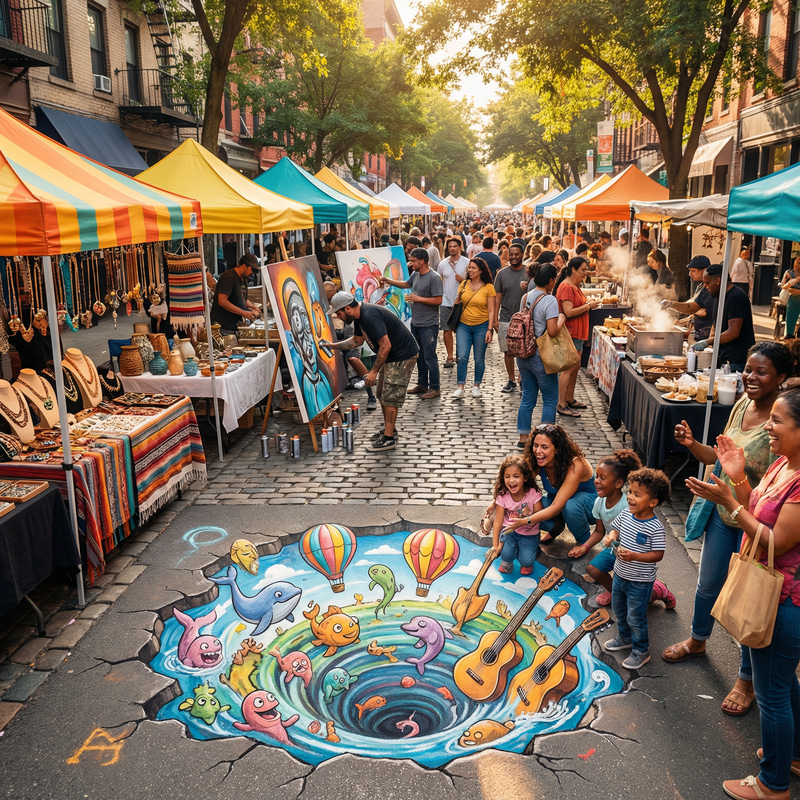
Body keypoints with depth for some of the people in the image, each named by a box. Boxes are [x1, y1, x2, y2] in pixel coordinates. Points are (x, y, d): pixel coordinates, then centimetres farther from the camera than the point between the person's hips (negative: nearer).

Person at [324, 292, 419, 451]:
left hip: (402, 356, -11)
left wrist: (373, 371, -22)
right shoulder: (359, 316, 5)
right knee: (383, 395, 16)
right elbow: (357, 340, 23)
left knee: (390, 396, -8)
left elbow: (385, 346, -28)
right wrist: (334, 345, 16)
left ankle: (389, 438, -3)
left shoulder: (370, 316, -28)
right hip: (391, 355, 11)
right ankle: (389, 430, 29)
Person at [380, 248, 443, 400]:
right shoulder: (415, 274, 8)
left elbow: (438, 300, -20)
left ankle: (435, 388, 6)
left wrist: (418, 298, -18)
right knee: (419, 356, 17)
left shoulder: (434, 277, -17)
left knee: (429, 357, -4)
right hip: (415, 323, 9)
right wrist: (387, 281, 21)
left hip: (429, 325, -9)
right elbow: (406, 284, 28)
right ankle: (422, 384, 29)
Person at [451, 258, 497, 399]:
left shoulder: (489, 287, -4)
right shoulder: (464, 284, 5)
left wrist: (489, 329, -10)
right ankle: (460, 388, 1)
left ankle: (476, 386, 21)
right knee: (462, 357, -6)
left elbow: (491, 311, -4)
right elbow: (456, 303, 20)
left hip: (481, 326, -2)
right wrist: (458, 297, 0)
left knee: (479, 359, 6)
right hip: (463, 325, 2)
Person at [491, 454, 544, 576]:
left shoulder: (533, 494, -18)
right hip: (509, 531, 1)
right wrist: (495, 545, -19)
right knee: (506, 554, -21)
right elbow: (498, 521, -14)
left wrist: (525, 520, -35)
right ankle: (506, 561, 17)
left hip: (529, 534, -1)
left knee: (526, 560, -14)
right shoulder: (502, 496, -13)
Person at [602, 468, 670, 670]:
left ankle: (641, 651, 28)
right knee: (619, 609, 25)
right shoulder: (626, 513, -7)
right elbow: (616, 528, 10)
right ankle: (625, 638, 49)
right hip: (620, 574, 7)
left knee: (635, 618, 6)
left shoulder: (655, 528, -26)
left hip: (640, 582, -7)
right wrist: (612, 536, -13)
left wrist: (634, 556, -33)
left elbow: (658, 554, -23)